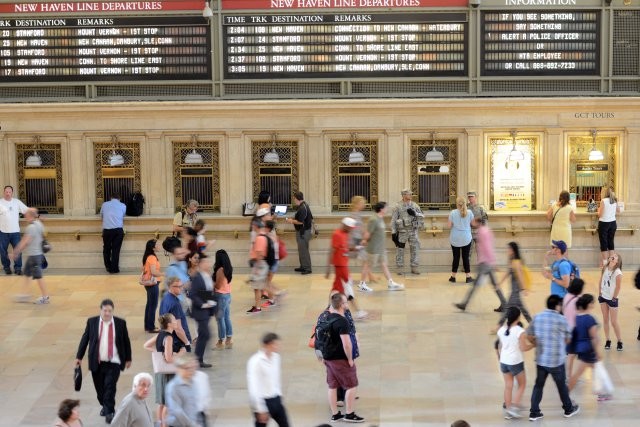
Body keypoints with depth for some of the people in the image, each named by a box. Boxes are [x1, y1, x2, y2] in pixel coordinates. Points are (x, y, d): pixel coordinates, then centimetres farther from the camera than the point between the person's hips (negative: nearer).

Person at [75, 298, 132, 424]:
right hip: (97, 362, 2)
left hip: (114, 363, -2)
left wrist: (128, 359, 11)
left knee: (110, 386, -14)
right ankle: (105, 406, 34)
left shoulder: (120, 323, 0)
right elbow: (85, 339, 6)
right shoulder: (92, 322, 2)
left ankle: (109, 412, -6)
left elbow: (126, 341, 7)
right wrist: (79, 357, 6)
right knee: (100, 388, 11)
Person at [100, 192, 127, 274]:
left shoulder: (104, 204, 14)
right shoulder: (123, 206, 13)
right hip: (118, 229, 0)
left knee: (106, 249, 15)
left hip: (107, 229, 0)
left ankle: (108, 267, 18)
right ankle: (114, 269, 5)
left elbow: (101, 216, 28)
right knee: (116, 250, 4)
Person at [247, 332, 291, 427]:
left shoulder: (276, 356, 1)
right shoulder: (256, 361, -21)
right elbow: (254, 387, -21)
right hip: (263, 401, -7)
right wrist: (261, 410, -21)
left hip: (276, 400, 7)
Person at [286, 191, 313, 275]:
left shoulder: (302, 208, -22)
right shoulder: (304, 206, 11)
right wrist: (293, 219, 16)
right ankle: (303, 267, 25)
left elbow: (300, 221, -25)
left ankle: (307, 268, -2)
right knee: (301, 250, 17)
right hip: (303, 231, 11)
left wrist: (292, 221, -11)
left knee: (303, 250, -6)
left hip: (303, 232, -11)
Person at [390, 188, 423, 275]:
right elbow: (393, 220, -4)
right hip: (402, 231, -3)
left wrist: (415, 213, -15)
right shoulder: (398, 206, -4)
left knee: (414, 249, 4)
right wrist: (393, 232, -8)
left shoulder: (415, 205, 6)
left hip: (413, 231, 3)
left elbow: (422, 216, 6)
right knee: (400, 249, 2)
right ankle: (400, 268, 11)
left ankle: (414, 268, 12)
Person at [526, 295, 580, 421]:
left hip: (540, 359, 4)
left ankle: (534, 412, 14)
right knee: (561, 385, 14)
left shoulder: (537, 317, -1)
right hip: (556, 361, -4)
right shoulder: (561, 319, -14)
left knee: (538, 385, 13)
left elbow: (529, 336, 5)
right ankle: (568, 409, 32)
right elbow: (567, 339, -3)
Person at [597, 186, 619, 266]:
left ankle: (605, 261, 3)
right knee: (610, 241, 13)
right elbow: (618, 211, 18)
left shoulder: (603, 201, -15)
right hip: (613, 223, 6)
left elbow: (600, 214, -12)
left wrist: (598, 210, 7)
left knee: (603, 242, 2)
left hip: (604, 223, -6)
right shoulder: (614, 201, 3)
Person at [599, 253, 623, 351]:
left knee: (613, 321, 0)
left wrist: (614, 298, -11)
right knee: (605, 319, 10)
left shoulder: (617, 272, -19)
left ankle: (619, 342, 13)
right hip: (603, 297, 6)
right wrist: (600, 293, 7)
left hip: (612, 299, -6)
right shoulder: (605, 268, -1)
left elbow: (618, 287, -16)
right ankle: (608, 341, 19)